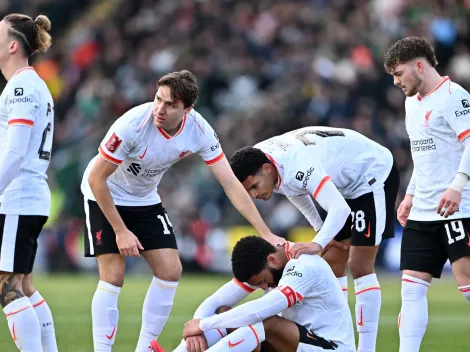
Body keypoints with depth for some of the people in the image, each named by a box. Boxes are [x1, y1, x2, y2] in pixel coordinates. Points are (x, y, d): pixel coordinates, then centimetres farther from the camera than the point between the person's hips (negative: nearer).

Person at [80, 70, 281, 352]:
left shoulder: (199, 131, -21)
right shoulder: (133, 125, -34)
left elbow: (231, 185, -15)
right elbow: (96, 178, -25)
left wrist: (267, 235, -19)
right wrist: (121, 231, -23)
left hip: (145, 199, 5)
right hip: (105, 197, -5)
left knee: (170, 270, -4)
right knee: (113, 277, -14)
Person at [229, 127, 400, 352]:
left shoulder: (297, 165, -38)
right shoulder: (257, 162, -11)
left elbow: (340, 208, -46)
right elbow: (297, 189, 11)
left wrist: (317, 244, -60)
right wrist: (321, 229, 9)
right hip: (344, 183, 9)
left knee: (359, 267, -13)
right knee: (332, 265, 5)